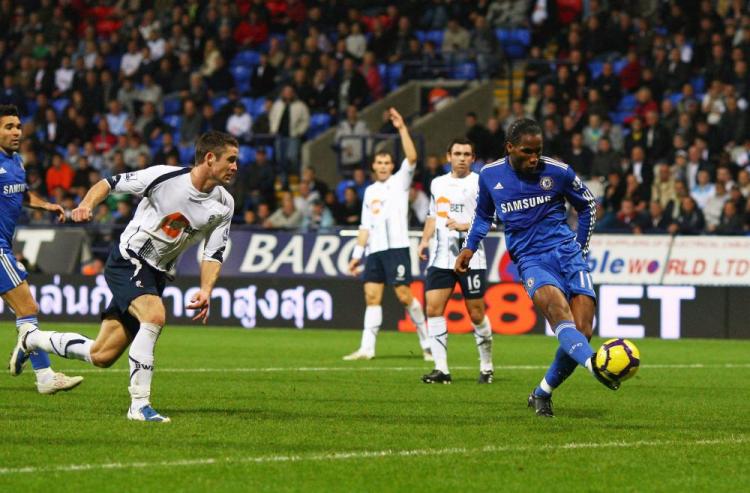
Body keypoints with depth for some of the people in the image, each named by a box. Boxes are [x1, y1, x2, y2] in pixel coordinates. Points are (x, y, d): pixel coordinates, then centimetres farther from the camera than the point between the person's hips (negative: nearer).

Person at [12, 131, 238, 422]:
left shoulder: (224, 206, -2)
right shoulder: (165, 177, -17)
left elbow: (213, 254, 3)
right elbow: (110, 183, -7)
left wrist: (206, 291, -14)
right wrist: (88, 204, -25)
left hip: (156, 275, 6)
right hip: (127, 263, -6)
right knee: (154, 316, -34)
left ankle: (31, 338, 30)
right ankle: (139, 405, -27)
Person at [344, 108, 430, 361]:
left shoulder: (400, 181, 5)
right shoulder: (370, 191, 20)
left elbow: (411, 158, -13)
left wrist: (402, 129, -18)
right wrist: (357, 254, 15)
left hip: (396, 247, -6)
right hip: (374, 251, 6)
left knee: (404, 295, -9)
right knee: (371, 296, -1)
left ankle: (427, 343, 2)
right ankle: (367, 348, -4)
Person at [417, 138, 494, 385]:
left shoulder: (480, 183, -1)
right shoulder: (438, 184, 15)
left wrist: (464, 226, -19)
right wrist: (425, 240, 13)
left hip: (471, 258, -4)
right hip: (441, 257, 5)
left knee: (477, 314, -1)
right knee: (433, 308, -8)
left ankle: (486, 367, 17)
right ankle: (441, 369, -7)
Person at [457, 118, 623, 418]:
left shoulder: (558, 172, 2)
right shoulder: (490, 176, 6)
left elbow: (587, 205, 18)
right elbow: (483, 214, 27)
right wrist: (469, 247, 19)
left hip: (566, 252, 1)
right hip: (530, 260, -1)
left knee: (582, 332, -12)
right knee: (557, 306, -34)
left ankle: (543, 394, 8)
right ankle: (593, 365, -57)